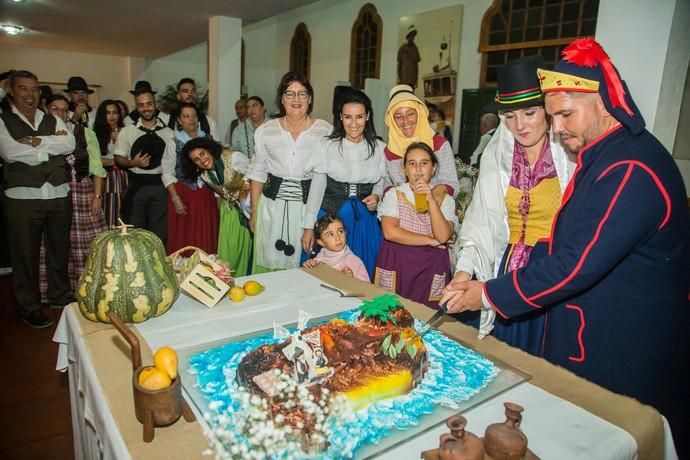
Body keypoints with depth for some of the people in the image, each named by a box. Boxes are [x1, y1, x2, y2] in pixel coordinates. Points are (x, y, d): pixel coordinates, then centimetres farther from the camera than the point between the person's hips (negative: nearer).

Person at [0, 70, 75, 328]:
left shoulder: (54, 121, 12)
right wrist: (53, 144, -7)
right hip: (23, 198, -3)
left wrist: (35, 141, -14)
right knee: (25, 254, 6)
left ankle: (60, 296, 33)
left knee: (60, 249, 14)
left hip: (59, 196, 3)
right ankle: (29, 307, 20)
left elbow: (70, 145, -6)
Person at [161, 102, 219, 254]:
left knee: (206, 239, 4)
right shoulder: (174, 142, -1)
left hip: (206, 196, 3)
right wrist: (176, 199, -12)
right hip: (183, 195, -3)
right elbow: (167, 174, -4)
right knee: (183, 239, -1)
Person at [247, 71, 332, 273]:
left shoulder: (326, 131, -3)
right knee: (269, 263, 9)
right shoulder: (265, 131, 3)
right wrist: (254, 210, 8)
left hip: (309, 206, -1)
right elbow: (257, 173, 10)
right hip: (273, 205, 2)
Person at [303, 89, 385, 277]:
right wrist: (309, 227, -5)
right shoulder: (327, 145, -5)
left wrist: (376, 197, -9)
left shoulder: (379, 148, 2)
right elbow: (317, 187, -3)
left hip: (366, 221, 2)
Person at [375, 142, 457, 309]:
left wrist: (431, 199, -14)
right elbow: (390, 232, -11)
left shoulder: (445, 199, 6)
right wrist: (431, 241, -8)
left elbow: (443, 236, -9)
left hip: (431, 266, 1)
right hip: (396, 263, -1)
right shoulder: (394, 194, 3)